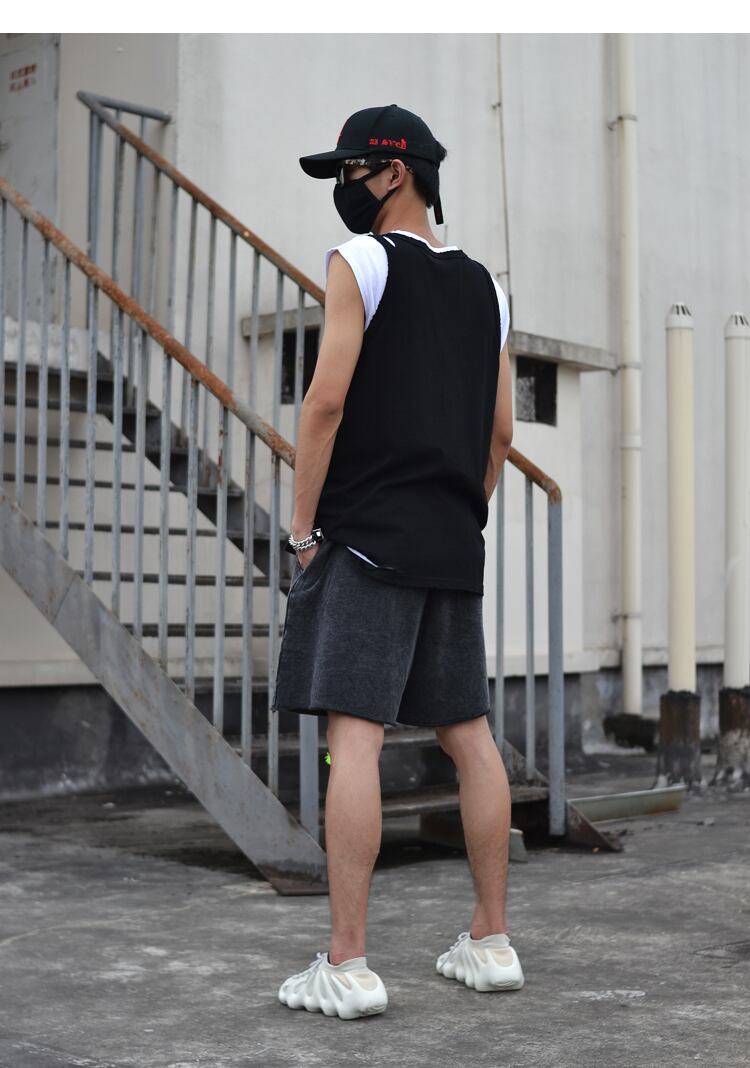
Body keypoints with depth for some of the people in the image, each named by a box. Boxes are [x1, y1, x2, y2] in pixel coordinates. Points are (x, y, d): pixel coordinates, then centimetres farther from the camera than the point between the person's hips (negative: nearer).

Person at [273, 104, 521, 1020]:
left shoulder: (361, 261, -4)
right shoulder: (484, 287, 17)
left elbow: (327, 401, -12)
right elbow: (501, 432, 16)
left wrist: (302, 525, -6)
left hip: (366, 534, -7)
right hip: (453, 544, 7)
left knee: (353, 735, -9)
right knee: (469, 733, 10)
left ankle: (346, 966, -9)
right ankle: (490, 941, 17)